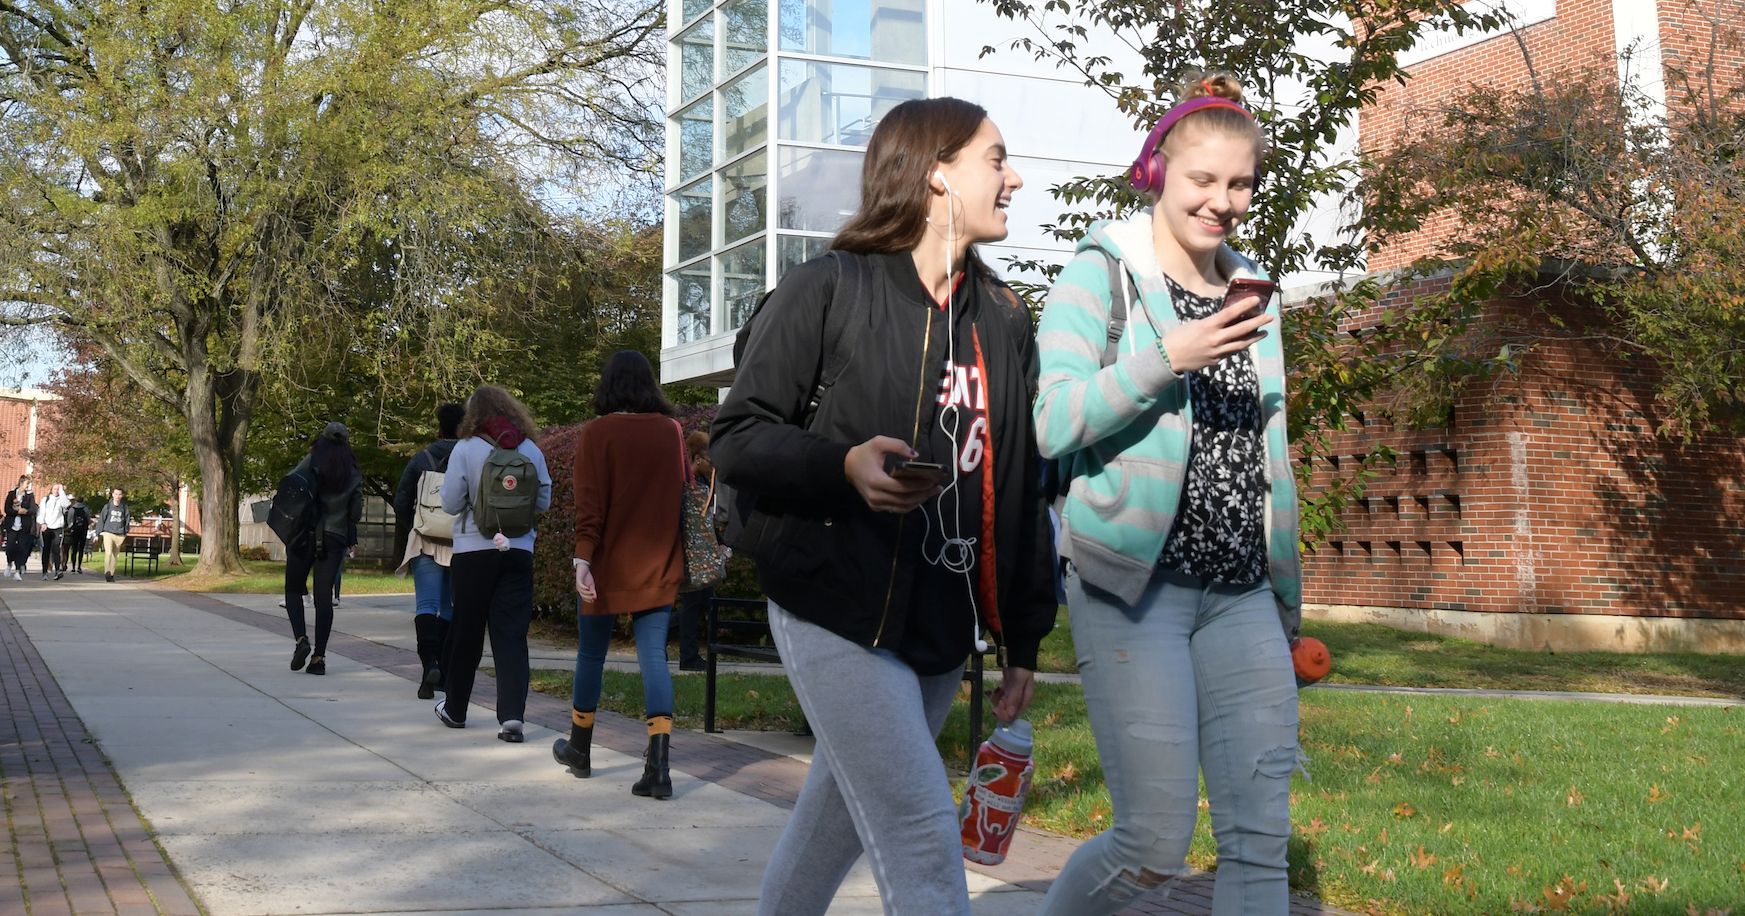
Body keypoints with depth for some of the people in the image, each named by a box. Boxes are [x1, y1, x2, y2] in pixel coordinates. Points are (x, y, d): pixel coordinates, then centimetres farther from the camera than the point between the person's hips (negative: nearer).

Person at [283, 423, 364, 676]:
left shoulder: (312, 461, -1)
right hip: (335, 538, 2)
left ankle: (301, 639, -10)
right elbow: (356, 512, 6)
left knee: (293, 589, 11)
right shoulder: (354, 473, 4)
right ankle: (319, 657, 0)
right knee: (324, 596, 4)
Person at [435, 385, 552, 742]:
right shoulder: (531, 451, 1)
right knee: (512, 634, 2)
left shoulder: (465, 449, -7)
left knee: (466, 632, 12)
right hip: (518, 551, 1)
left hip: (473, 551, -1)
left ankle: (455, 709, 26)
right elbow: (543, 502, 7)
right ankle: (512, 715, -9)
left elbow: (451, 504, -6)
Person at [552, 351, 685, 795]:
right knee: (654, 657, 1)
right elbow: (685, 494, 10)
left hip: (609, 565, -2)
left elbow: (590, 503, -13)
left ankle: (579, 750, 30)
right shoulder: (672, 431, 4)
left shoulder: (599, 432, -7)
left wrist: (583, 558, -14)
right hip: (659, 567, 3)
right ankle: (658, 766, -10)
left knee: (591, 654, 13)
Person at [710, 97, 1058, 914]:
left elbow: (1022, 492, 13)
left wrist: (1022, 640, 14)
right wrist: (844, 464, -25)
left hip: (943, 632, 6)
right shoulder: (827, 290, -6)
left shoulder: (1005, 322, 11)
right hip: (838, 613, -6)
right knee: (923, 838, -10)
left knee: (836, 821, 17)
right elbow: (736, 438, -6)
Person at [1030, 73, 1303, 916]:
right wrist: (1166, 358, -22)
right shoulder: (1102, 274, -2)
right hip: (1134, 588, -5)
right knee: (1155, 845, -3)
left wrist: (1286, 602, 21)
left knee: (1260, 840, 2)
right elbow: (1046, 424, -12)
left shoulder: (1249, 291, 16)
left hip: (1243, 595, 6)